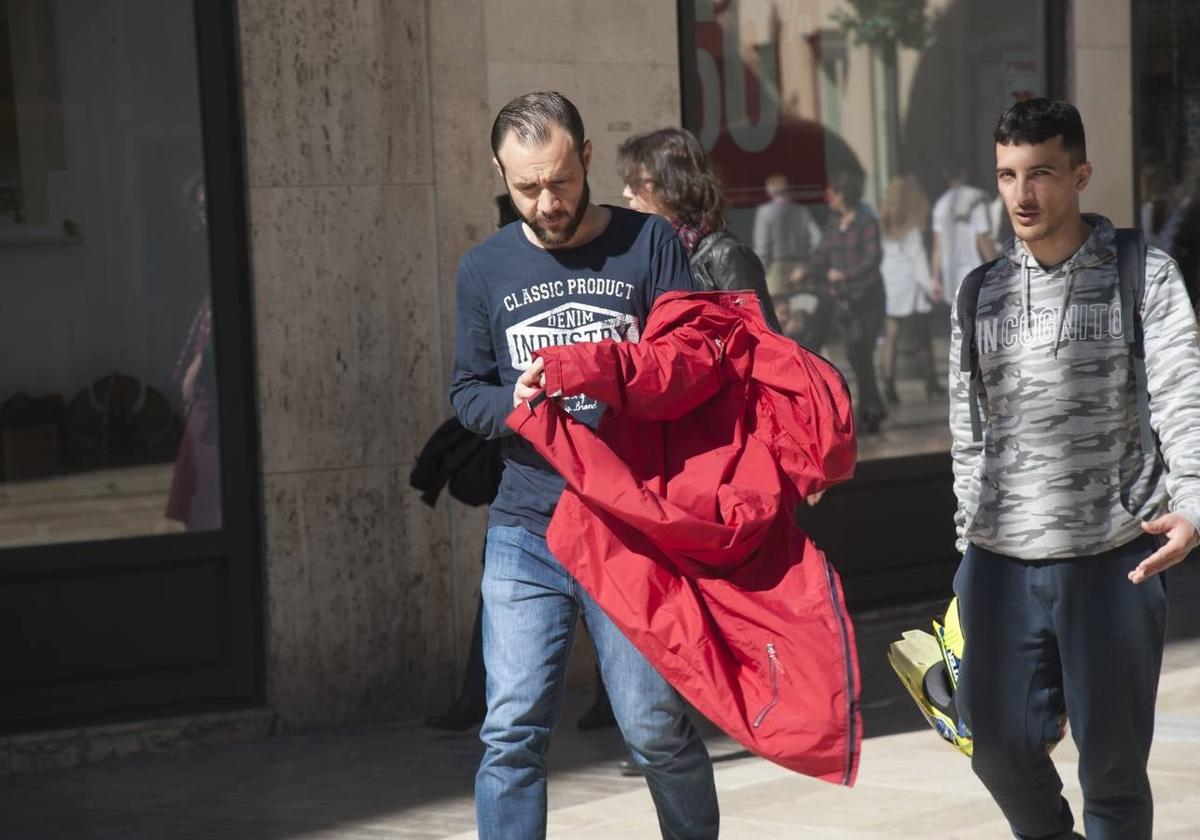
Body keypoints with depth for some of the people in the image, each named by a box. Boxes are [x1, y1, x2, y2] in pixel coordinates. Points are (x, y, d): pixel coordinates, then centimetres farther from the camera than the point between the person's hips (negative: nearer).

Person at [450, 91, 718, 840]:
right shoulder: (486, 268, 11)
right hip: (525, 531, 2)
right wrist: (513, 402, -10)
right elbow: (466, 392, 13)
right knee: (513, 732, -4)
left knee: (656, 727, -1)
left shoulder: (650, 245, 3)